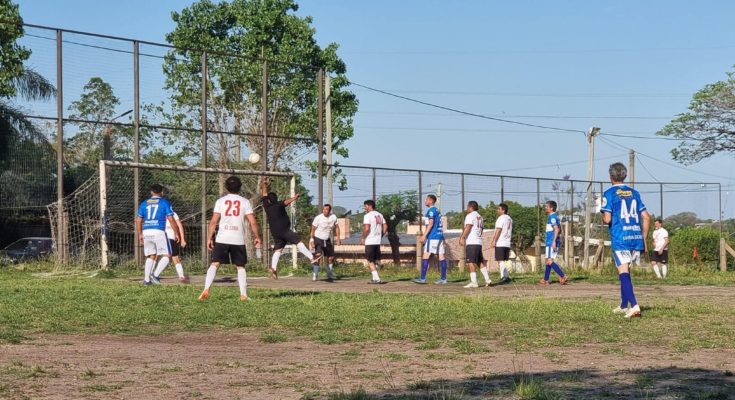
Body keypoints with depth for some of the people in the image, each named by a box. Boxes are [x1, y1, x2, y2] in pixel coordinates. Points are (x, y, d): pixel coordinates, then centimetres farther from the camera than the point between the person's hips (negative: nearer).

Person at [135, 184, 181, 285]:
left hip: (146, 232, 5)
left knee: (151, 256, 16)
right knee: (166, 255, 3)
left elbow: (138, 221, 14)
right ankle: (155, 274, -14)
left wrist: (140, 235, 22)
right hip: (159, 232, -5)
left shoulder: (144, 204, 15)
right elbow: (171, 219, -2)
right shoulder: (165, 203, 3)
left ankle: (146, 279, 10)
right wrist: (176, 233, 7)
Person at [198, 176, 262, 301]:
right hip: (239, 240, 0)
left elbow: (213, 221, -3)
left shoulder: (220, 201, 3)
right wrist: (257, 237, 11)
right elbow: (253, 222, -1)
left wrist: (209, 238, 3)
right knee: (240, 267, 11)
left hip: (222, 239, 0)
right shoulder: (245, 202, 3)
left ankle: (206, 290, -18)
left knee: (214, 264, 0)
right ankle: (243, 295, 6)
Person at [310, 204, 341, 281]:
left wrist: (337, 237, 4)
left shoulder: (333, 217, -3)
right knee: (318, 255, -25)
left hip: (327, 240, 5)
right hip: (318, 239, -5)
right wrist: (311, 240, -15)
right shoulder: (318, 218, -16)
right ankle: (315, 274, -18)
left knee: (331, 257, 7)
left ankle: (329, 275, 26)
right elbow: (313, 229, -9)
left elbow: (336, 227, 12)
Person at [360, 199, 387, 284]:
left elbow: (366, 229, -19)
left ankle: (376, 278, -11)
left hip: (370, 242, -7)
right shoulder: (380, 215, 12)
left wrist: (363, 238, -7)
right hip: (378, 241, 7)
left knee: (370, 261, -2)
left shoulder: (367, 216, -11)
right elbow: (385, 227, 12)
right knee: (375, 260, 16)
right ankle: (375, 278, 18)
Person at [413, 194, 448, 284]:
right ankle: (443, 278, 4)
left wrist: (424, 235, -19)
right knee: (441, 256, 5)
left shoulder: (431, 210, -8)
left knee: (426, 255, -8)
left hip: (432, 236, -9)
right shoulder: (437, 210, 19)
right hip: (440, 236, 9)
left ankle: (422, 278, -12)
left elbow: (431, 224, -17)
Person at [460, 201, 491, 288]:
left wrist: (462, 237, -22)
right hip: (479, 242, 9)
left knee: (472, 262, -8)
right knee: (480, 262, 14)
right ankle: (487, 279, 12)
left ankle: (473, 282, -12)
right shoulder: (480, 217, 21)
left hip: (471, 242, -9)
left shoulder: (470, 216, -5)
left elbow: (468, 227, -17)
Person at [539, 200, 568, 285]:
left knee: (550, 261, -12)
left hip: (551, 242, -10)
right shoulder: (555, 216, 18)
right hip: (551, 242, 10)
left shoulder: (552, 217, -13)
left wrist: (554, 241, -26)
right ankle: (545, 280, 17)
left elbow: (556, 229, -22)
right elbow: (559, 229, 24)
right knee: (548, 260, 13)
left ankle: (563, 276, -16)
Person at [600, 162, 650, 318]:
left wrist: (603, 218, 13)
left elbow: (607, 219, -11)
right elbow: (646, 217, 11)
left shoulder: (609, 194, -3)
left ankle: (634, 306, -25)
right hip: (636, 238, 5)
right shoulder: (634, 193, 13)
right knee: (626, 271, 18)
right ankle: (623, 306, 27)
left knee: (623, 272, -9)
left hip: (620, 238, -5)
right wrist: (644, 240, 18)